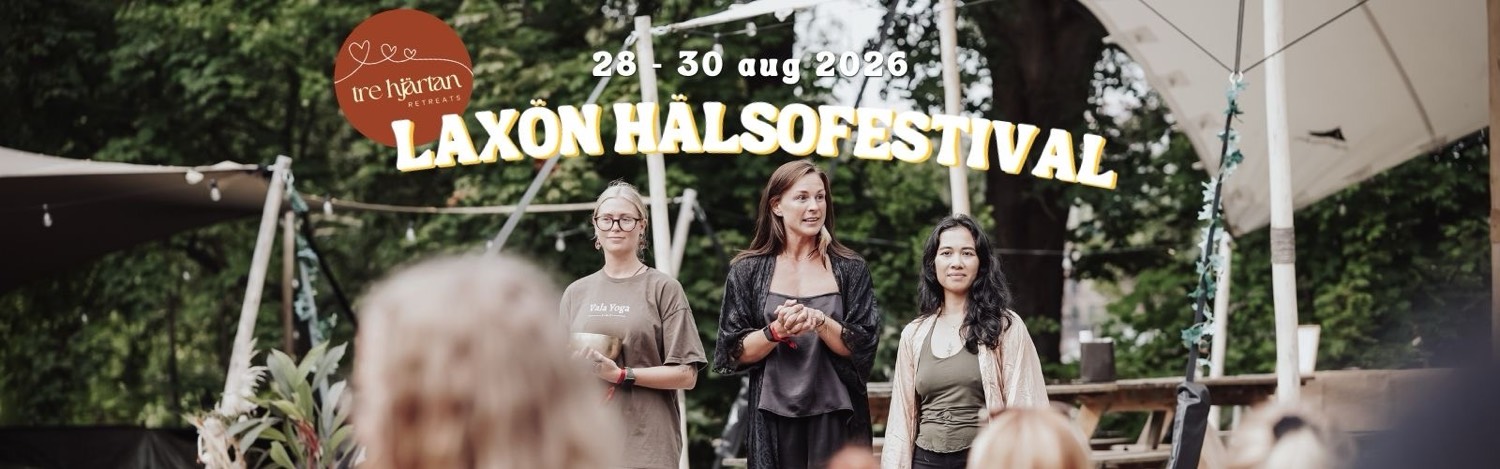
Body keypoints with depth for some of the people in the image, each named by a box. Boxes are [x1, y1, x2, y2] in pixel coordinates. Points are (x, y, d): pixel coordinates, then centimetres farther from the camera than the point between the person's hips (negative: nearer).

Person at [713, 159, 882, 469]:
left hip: (835, 417, 0)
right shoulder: (749, 271, 5)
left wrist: (820, 322, -16)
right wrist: (776, 331, -15)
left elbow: (862, 348, 0)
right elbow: (735, 353, 2)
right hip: (773, 417, 0)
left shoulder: (850, 269, 6)